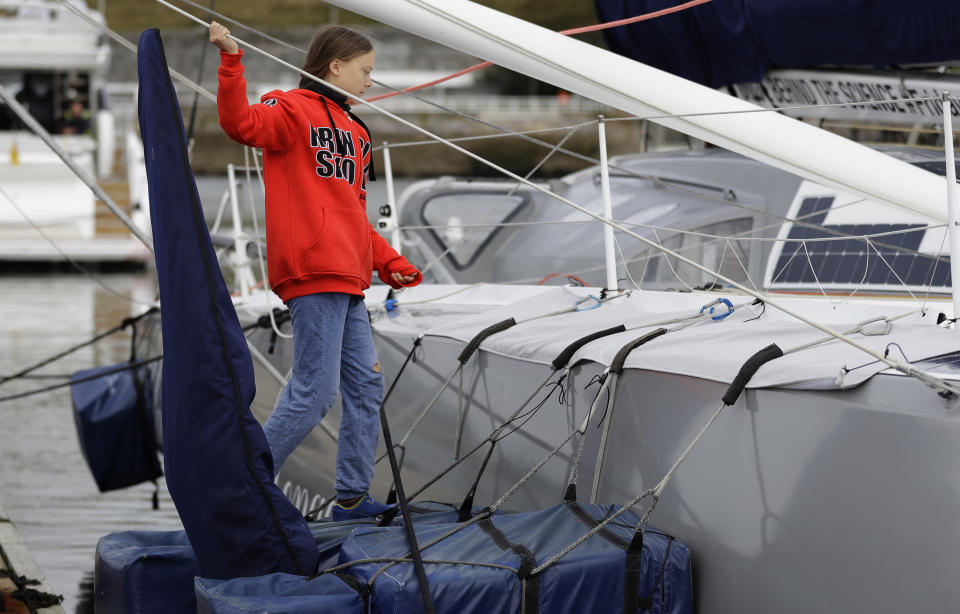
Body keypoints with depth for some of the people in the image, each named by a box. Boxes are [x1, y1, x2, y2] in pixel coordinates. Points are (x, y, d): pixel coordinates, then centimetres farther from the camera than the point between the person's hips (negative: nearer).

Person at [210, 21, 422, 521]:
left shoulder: (353, 132, 25)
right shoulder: (294, 110, -2)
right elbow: (240, 123, -21)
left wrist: (389, 263, 20)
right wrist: (231, 61, -30)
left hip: (347, 279, 10)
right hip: (313, 272, -9)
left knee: (365, 385, 10)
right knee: (314, 392, -11)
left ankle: (352, 497, 18)